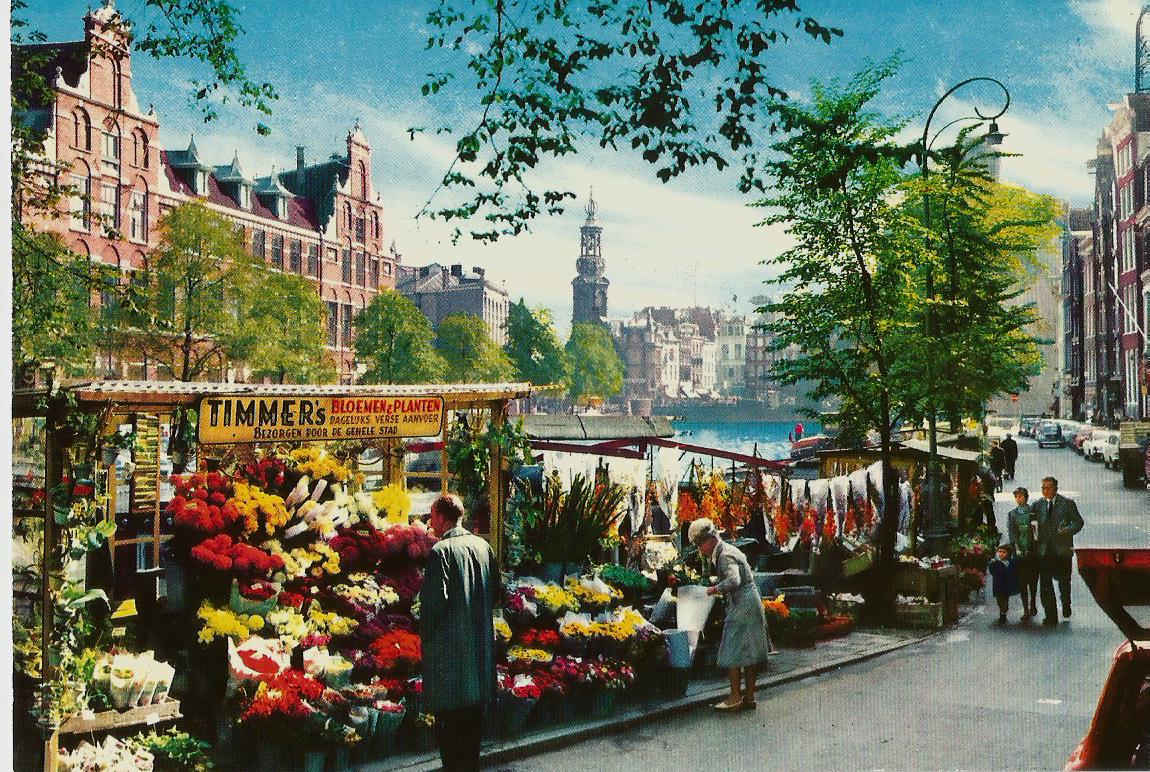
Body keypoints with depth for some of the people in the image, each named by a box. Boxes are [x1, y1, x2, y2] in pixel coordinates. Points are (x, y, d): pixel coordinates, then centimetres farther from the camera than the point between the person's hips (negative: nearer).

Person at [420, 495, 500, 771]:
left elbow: (434, 600, -19)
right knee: (473, 717, 16)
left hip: (449, 647, -7)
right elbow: (495, 593, 12)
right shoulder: (483, 546, 6)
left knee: (449, 720, 0)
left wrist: (425, 634, -5)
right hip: (481, 644, 7)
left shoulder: (441, 551, -15)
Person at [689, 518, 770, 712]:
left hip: (742, 607, -10)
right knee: (748, 652, 12)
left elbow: (734, 581, -31)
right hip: (751, 606, 10)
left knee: (733, 652, -4)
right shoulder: (729, 551, 16)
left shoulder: (725, 556, -16)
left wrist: (715, 589, -17)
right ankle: (749, 697, 17)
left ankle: (736, 697, 0)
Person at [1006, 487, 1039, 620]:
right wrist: (1017, 548, -10)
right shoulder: (1012, 514, 9)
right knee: (1022, 581, -3)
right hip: (1020, 552, 0)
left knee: (1033, 580, 6)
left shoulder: (1033, 512, 5)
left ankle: (1033, 606, 24)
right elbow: (1011, 532, 2)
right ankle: (1026, 610, -1)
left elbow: (1039, 530, 4)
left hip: (1033, 550, 0)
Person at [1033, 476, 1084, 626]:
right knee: (1045, 583, -4)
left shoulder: (1067, 503, 0)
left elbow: (1078, 522, 1)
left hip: (1063, 550, -1)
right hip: (1044, 551, 1)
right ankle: (1051, 616, 3)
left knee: (1064, 581, 12)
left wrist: (1068, 530, -16)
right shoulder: (1037, 505, 7)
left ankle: (1066, 606, 41)